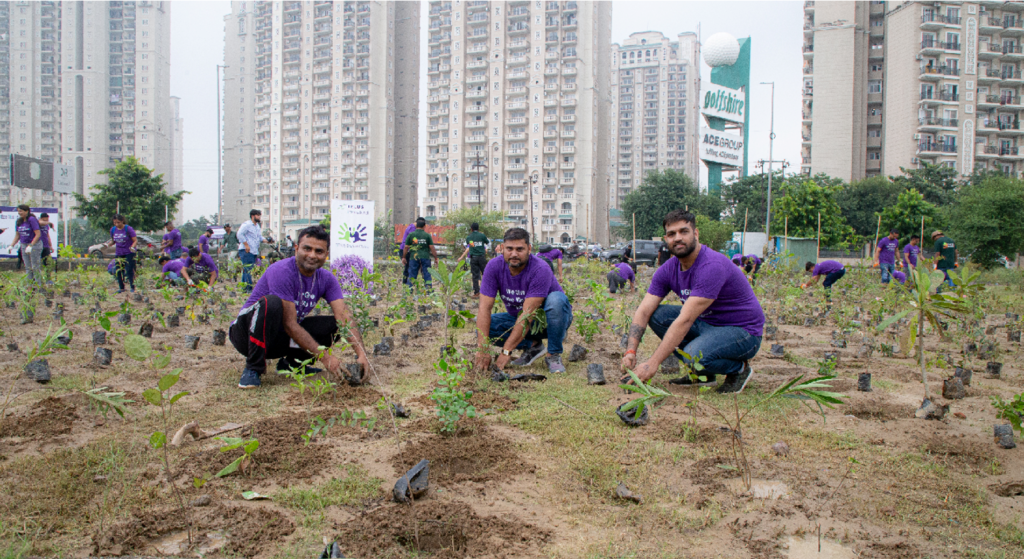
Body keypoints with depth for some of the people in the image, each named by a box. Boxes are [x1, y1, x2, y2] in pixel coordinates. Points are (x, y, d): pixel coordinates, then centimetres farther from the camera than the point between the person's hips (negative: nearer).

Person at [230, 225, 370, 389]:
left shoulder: (326, 279, -5)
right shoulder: (281, 271, -24)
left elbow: (345, 317, -14)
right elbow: (290, 325, -27)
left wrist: (361, 354, -29)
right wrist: (324, 356, -29)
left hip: (280, 340, 6)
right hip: (247, 333, -6)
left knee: (335, 324, -8)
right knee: (271, 302, -35)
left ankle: (291, 362, 6)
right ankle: (253, 369, -20)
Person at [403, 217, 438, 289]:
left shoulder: (411, 235, 2)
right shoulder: (427, 235, 0)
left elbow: (406, 247, 4)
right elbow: (432, 248, -2)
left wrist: (403, 257, 15)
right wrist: (435, 258, 5)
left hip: (414, 257, 1)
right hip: (425, 257, -1)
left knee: (412, 275, 6)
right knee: (427, 275, 5)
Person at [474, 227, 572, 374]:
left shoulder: (540, 270, -30)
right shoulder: (494, 267, -17)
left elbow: (528, 313, -33)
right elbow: (485, 308, -21)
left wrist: (506, 351, -36)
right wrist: (483, 350, -32)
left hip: (549, 319, -4)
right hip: (518, 318, 4)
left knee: (556, 299, -37)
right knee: (483, 326, -20)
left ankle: (553, 355, -18)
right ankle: (532, 345, -2)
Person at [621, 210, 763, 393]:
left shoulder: (712, 266, -28)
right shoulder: (668, 269, -3)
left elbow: (685, 320, -33)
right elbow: (644, 311, -7)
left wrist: (653, 363, -36)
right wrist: (630, 351, -24)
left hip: (743, 331, -8)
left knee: (694, 355, -34)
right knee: (657, 314, -8)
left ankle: (740, 368, -1)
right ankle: (702, 374, 3)